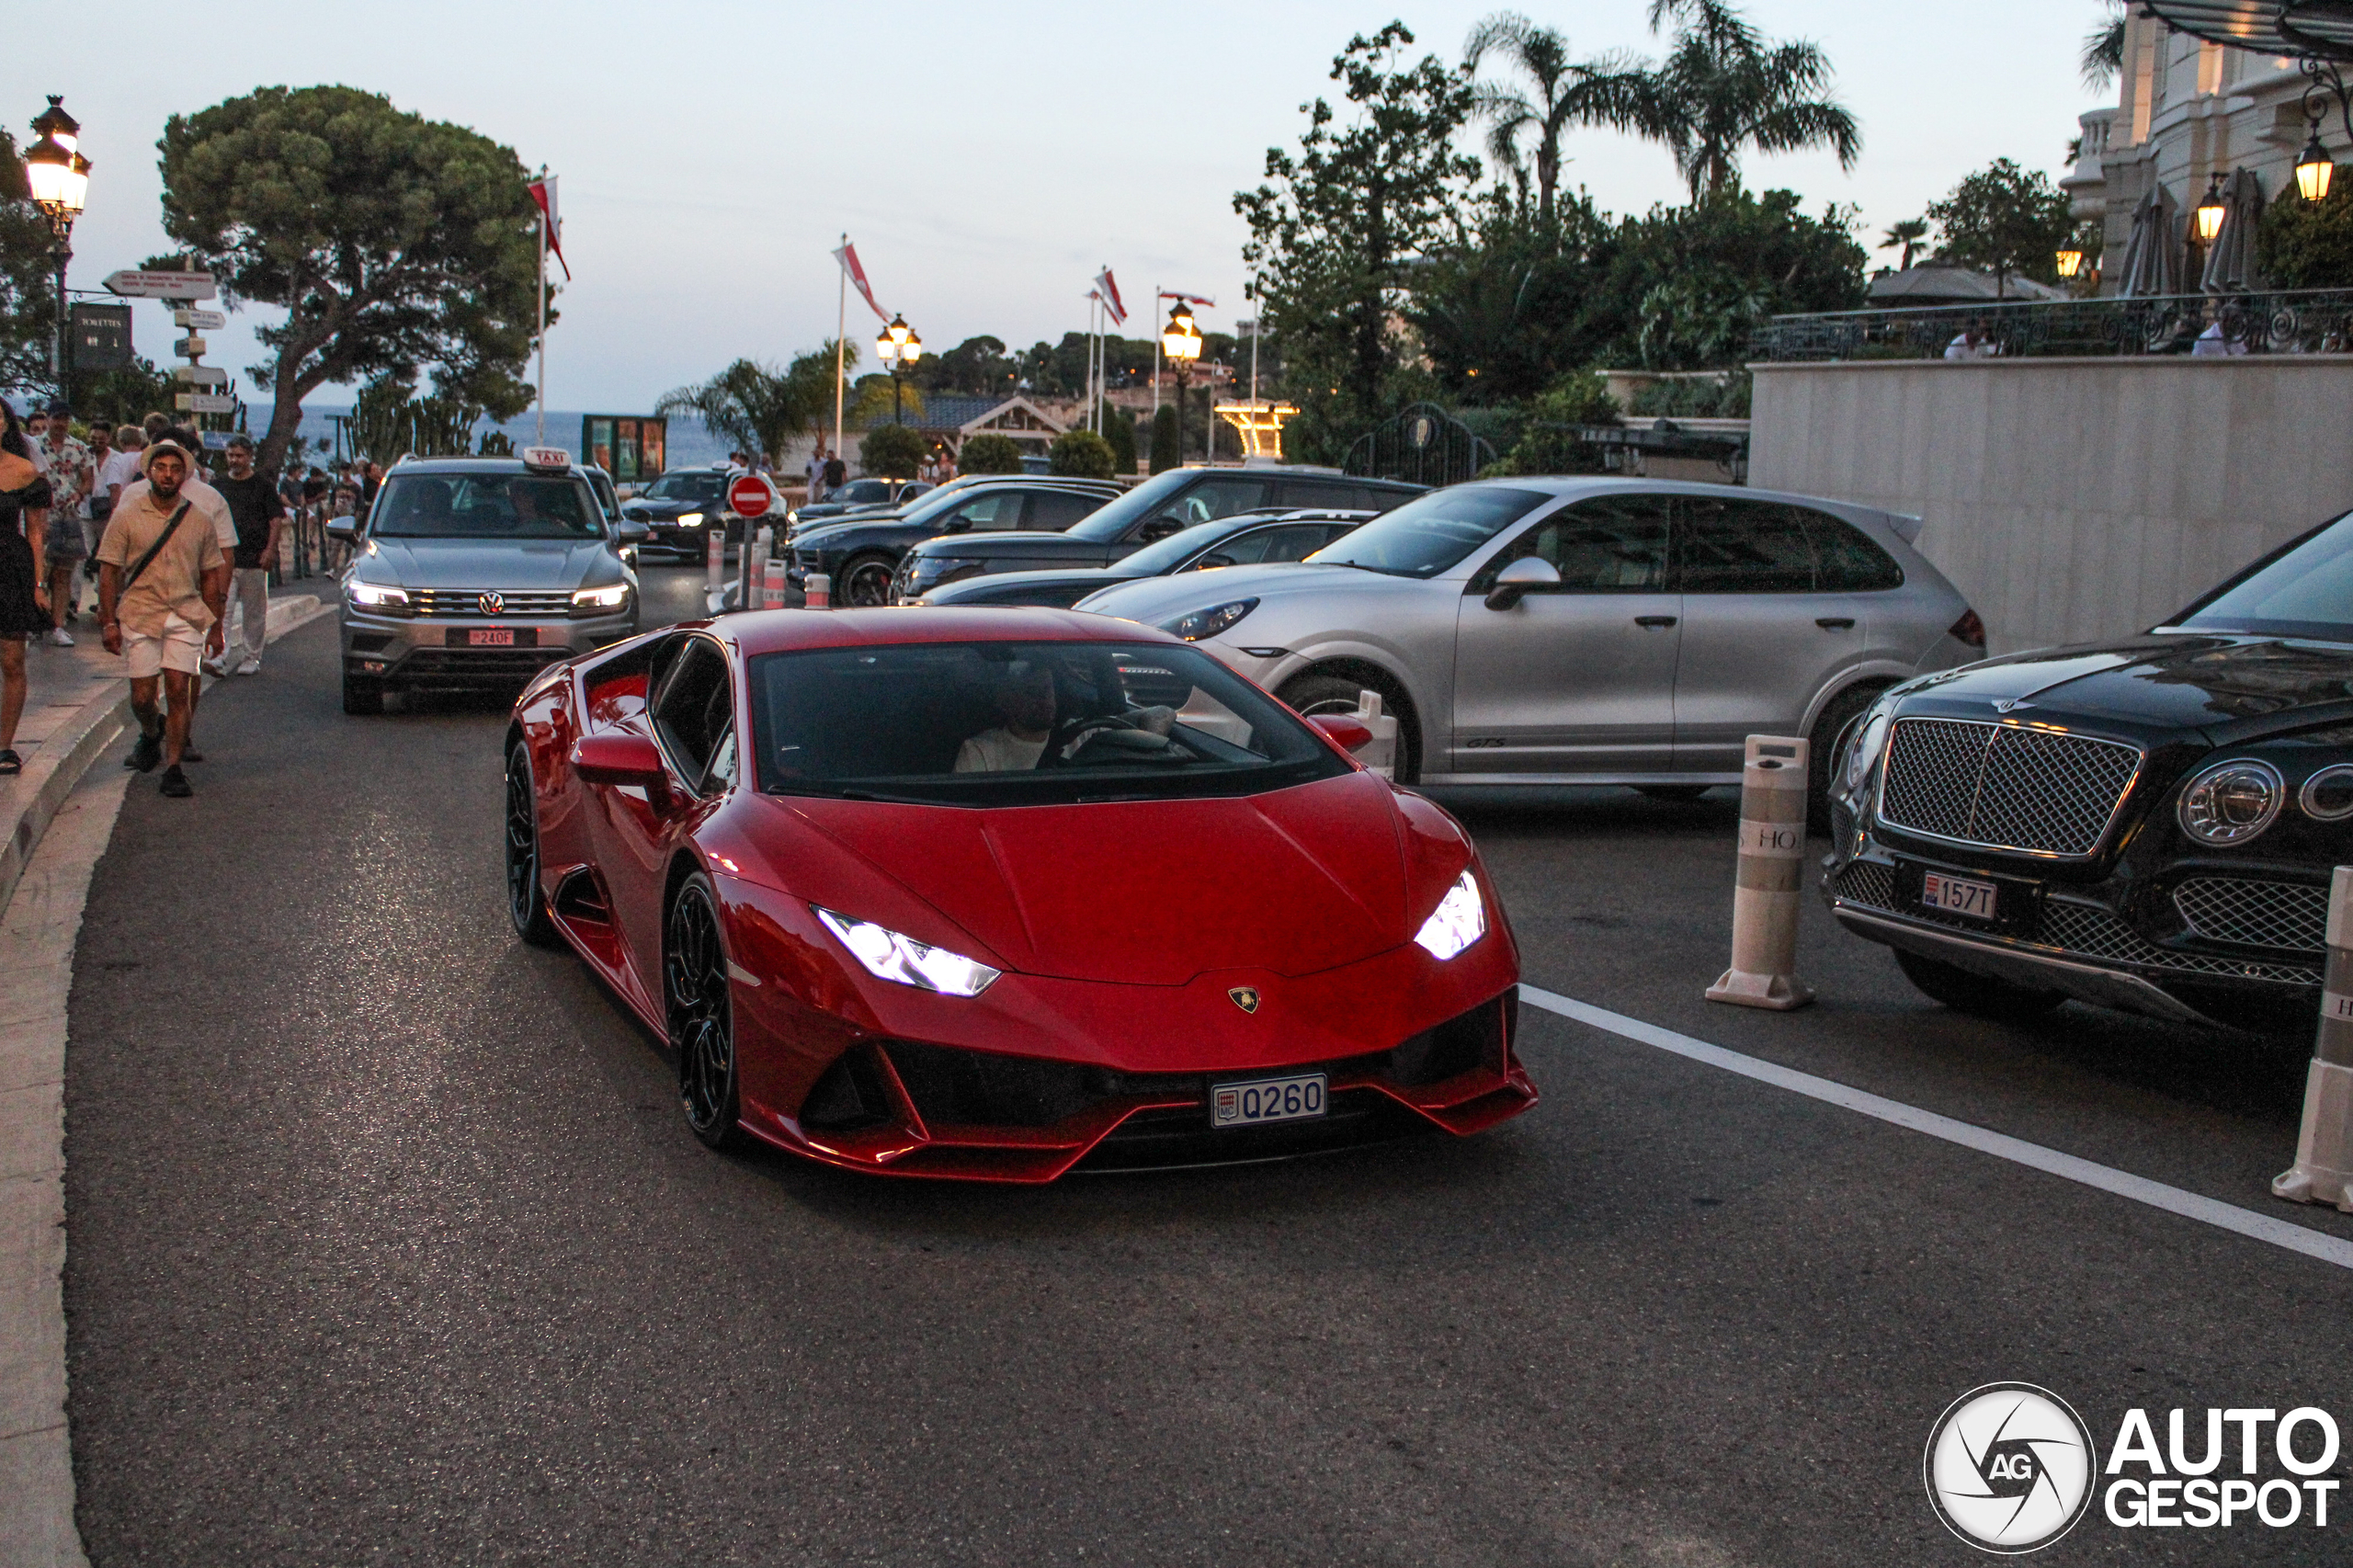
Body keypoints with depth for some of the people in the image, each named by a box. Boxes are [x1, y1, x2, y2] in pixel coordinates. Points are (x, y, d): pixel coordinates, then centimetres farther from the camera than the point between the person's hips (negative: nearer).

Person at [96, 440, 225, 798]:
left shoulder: (197, 520, 7)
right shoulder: (127, 516, 1)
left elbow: (210, 573, 13)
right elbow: (109, 570, 1)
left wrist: (213, 621, 9)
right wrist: (108, 621, -5)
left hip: (186, 616, 1)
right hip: (139, 614, -1)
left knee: (179, 691, -7)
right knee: (142, 697, 3)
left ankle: (173, 769, -1)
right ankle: (151, 734, 36)